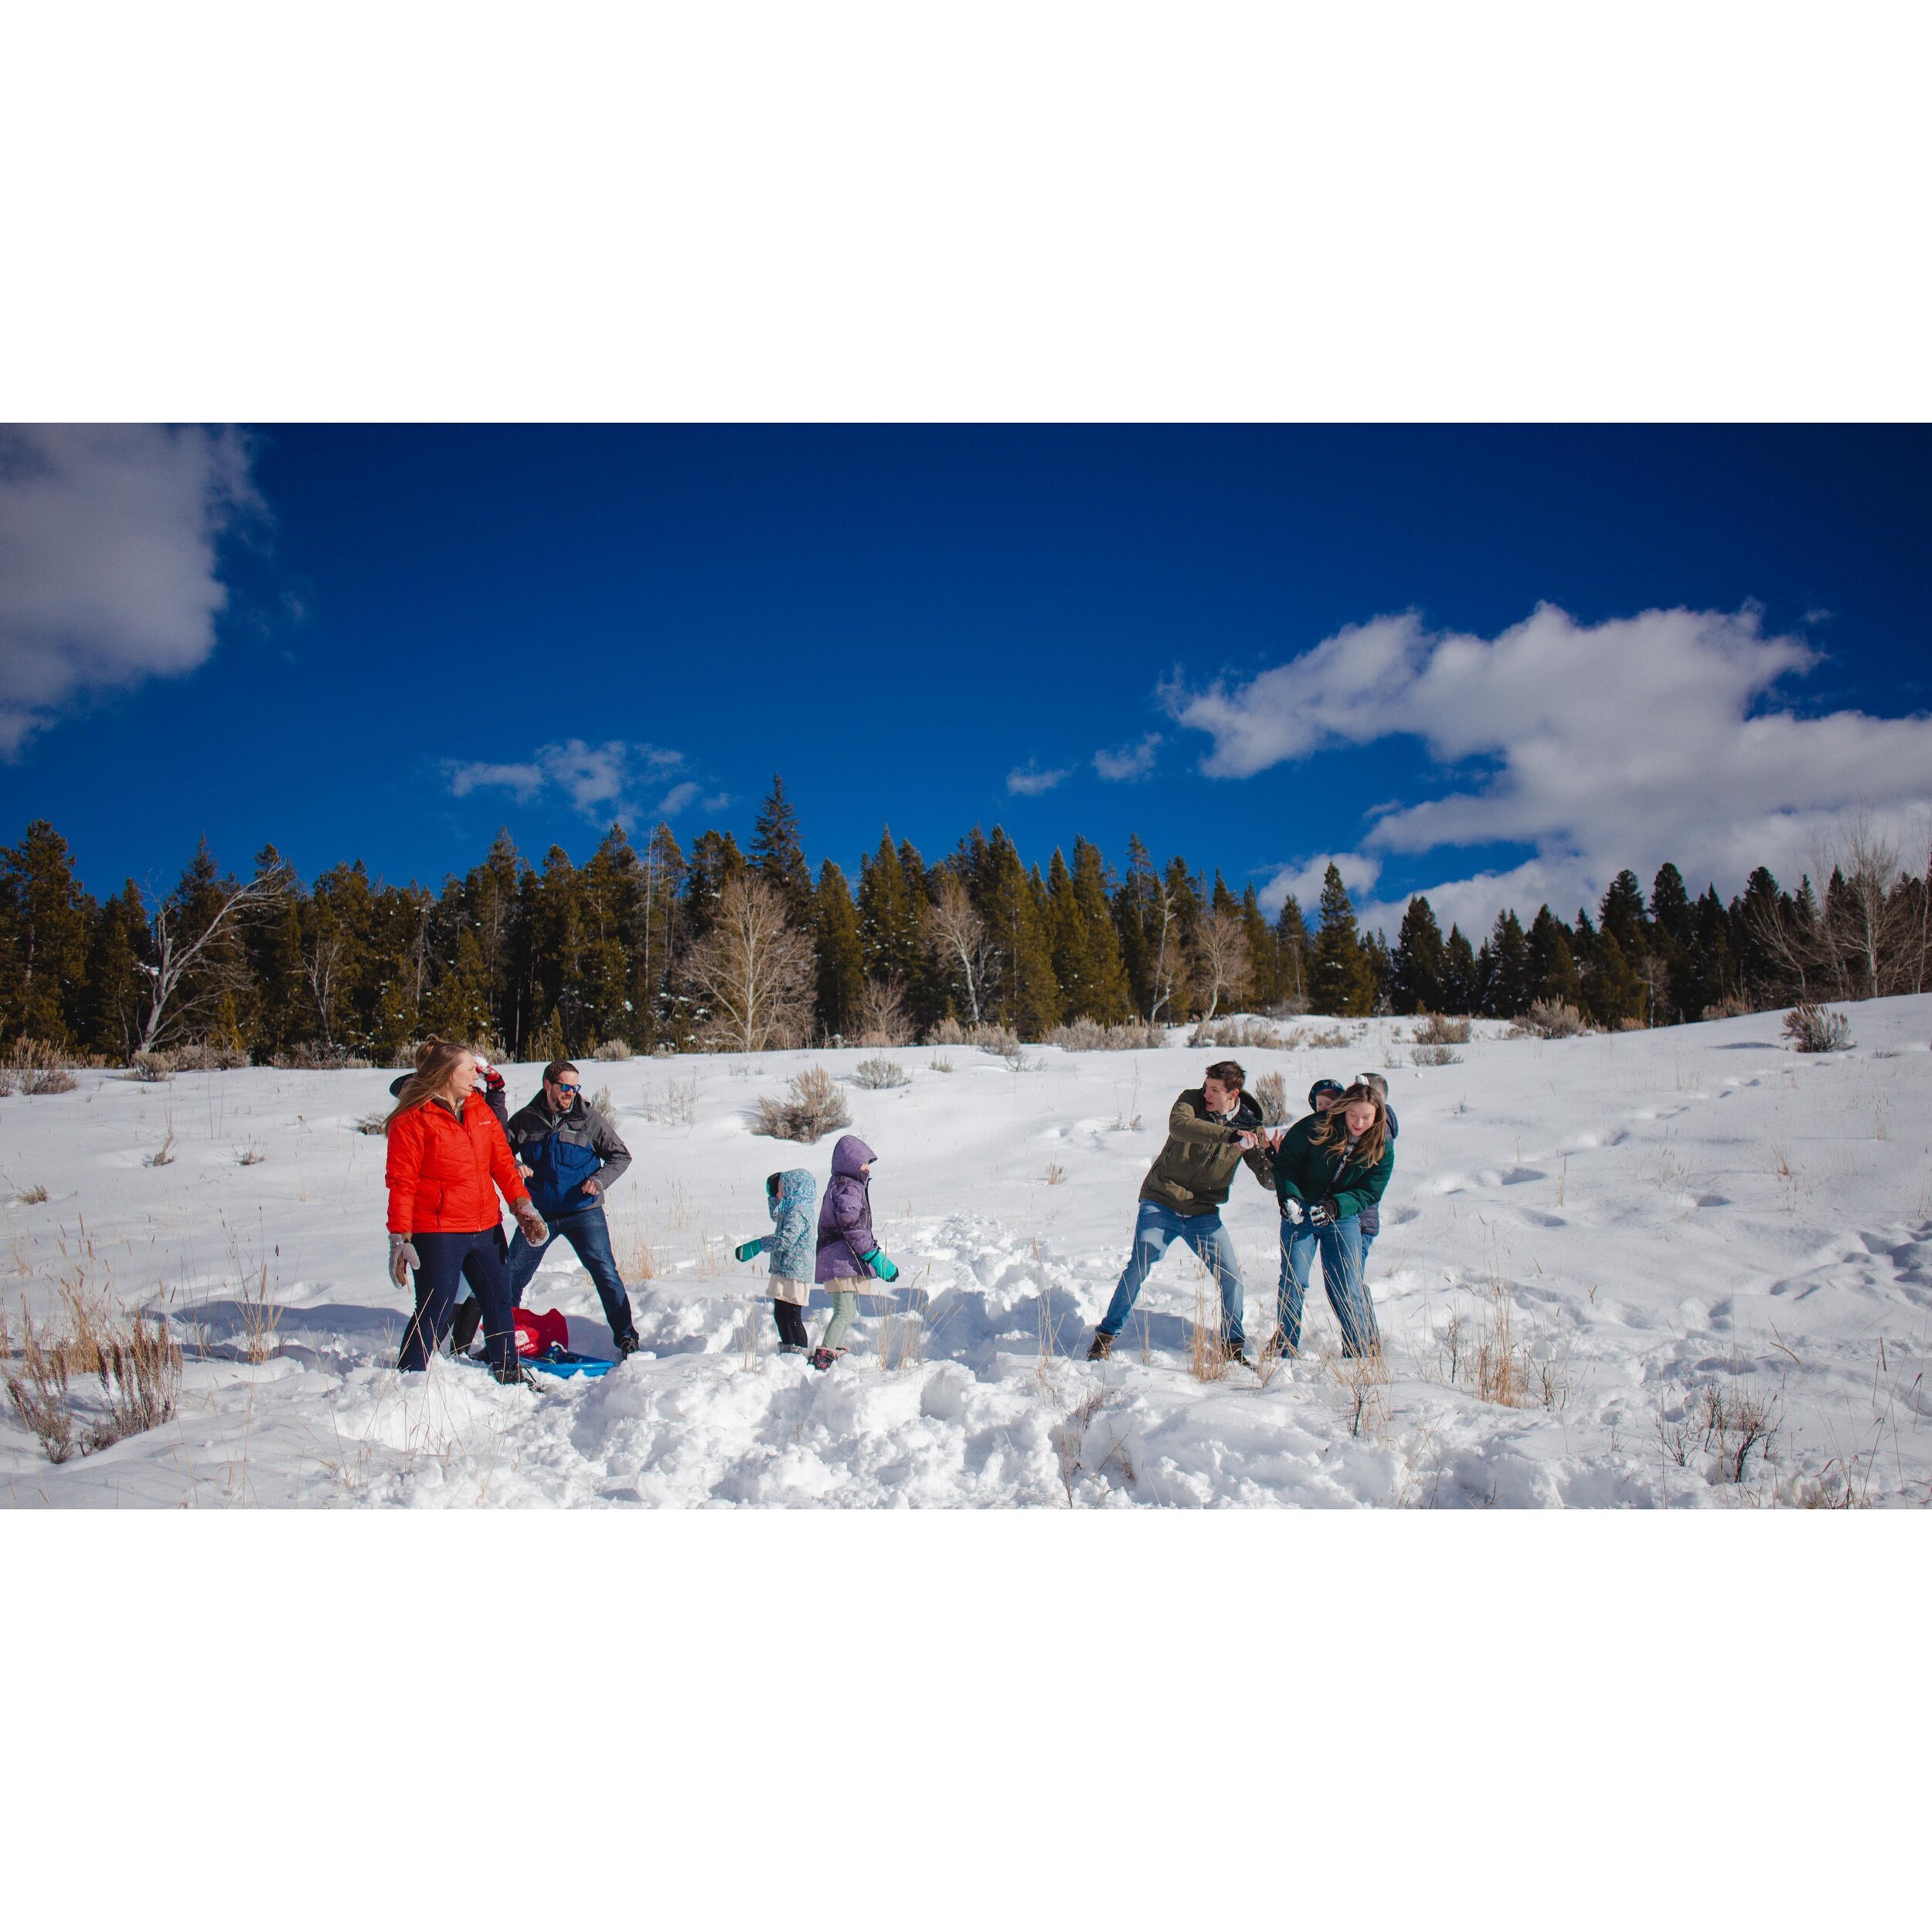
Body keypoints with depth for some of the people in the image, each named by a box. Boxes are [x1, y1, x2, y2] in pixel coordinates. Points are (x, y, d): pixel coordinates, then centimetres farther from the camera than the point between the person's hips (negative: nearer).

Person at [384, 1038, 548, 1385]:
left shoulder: (480, 1110, 10)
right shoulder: (412, 1120, -10)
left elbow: (502, 1163, 10)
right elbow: (401, 1184, -12)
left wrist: (523, 1207, -1)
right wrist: (400, 1240, -16)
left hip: (486, 1229, 7)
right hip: (437, 1234, -7)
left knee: (499, 1299, 15)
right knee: (433, 1312, -4)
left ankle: (507, 1369, 30)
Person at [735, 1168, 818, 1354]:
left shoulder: (798, 1213, -19)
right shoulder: (790, 1209, 14)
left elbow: (785, 1239, -29)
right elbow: (776, 1216, 35)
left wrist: (757, 1245, -29)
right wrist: (773, 1196, 22)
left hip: (794, 1272, -11)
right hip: (784, 1271, 11)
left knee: (792, 1317, -6)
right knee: (780, 1314, 18)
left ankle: (801, 1353, -2)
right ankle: (787, 1350, 28)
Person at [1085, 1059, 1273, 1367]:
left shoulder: (1249, 1126, -1)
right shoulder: (1192, 1100, -8)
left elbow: (1269, 1179, -2)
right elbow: (1179, 1125, -32)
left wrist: (1272, 1156, -25)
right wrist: (1229, 1134, -39)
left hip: (1204, 1214, 3)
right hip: (1161, 1203, -2)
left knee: (1232, 1277, -4)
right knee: (1139, 1266, -13)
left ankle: (1233, 1348, 16)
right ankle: (1105, 1336, 1)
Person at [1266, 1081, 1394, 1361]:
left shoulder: (1382, 1148, -8)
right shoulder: (1315, 1127, -16)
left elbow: (1369, 1192, -8)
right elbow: (1285, 1162, -8)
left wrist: (1335, 1206, -25)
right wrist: (1289, 1198, -24)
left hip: (1344, 1217, 1)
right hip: (1300, 1212, -1)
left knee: (1348, 1290, -3)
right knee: (1293, 1281, -6)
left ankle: (1360, 1351, 12)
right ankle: (1285, 1348, 9)